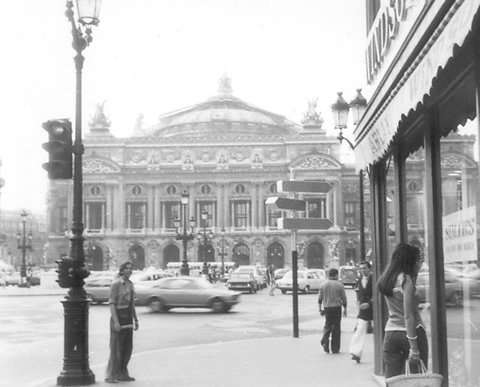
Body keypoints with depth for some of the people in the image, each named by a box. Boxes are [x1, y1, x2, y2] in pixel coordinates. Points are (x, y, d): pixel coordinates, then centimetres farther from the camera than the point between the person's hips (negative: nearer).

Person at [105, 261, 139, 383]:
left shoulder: (130, 284, 12)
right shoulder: (116, 284, -12)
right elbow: (112, 303, -16)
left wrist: (135, 320, 14)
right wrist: (115, 321, -23)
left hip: (128, 318, 8)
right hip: (118, 317, -8)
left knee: (127, 347, 10)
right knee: (116, 348, -6)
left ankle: (122, 374, 19)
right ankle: (110, 376, 2)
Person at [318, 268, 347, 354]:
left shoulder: (323, 285, 3)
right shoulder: (339, 285, -4)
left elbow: (320, 299, 5)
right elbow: (344, 298, -1)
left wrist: (320, 309, 13)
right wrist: (345, 309, 10)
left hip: (327, 308, 2)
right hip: (337, 307, -2)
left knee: (327, 325, 15)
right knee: (336, 327, 5)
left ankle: (325, 340, -11)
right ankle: (335, 348, 8)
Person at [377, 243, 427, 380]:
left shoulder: (387, 279, 10)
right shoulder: (406, 280, -11)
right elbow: (408, 316, -16)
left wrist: (418, 267, 22)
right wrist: (414, 348, -17)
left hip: (390, 334, 7)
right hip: (411, 333, -7)